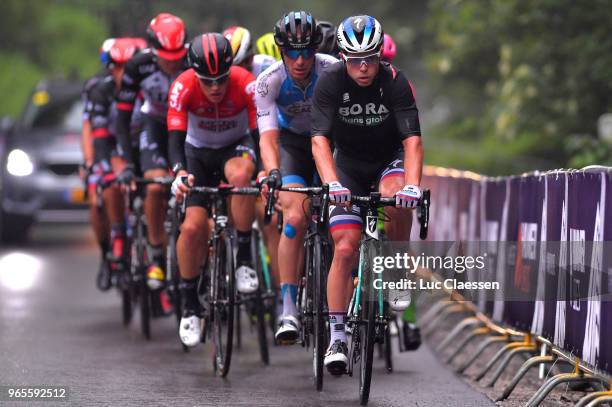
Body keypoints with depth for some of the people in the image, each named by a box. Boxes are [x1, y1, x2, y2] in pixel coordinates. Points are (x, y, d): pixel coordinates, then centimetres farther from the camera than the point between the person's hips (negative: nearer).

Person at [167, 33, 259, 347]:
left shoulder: (246, 84, -28)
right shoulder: (183, 88, -26)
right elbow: (175, 139, -30)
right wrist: (179, 173, -50)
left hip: (236, 147, -1)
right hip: (199, 153, 1)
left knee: (240, 174, -38)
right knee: (192, 227, -15)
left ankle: (244, 258, -22)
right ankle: (189, 304, 4)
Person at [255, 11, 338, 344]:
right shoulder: (270, 81, -26)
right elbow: (268, 135, -34)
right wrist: (272, 172, -53)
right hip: (292, 142, -1)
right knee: (295, 217, -21)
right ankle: (289, 310, -22)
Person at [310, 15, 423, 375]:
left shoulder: (395, 82, -22)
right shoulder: (331, 83, -21)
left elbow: (412, 139, -30)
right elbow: (320, 140, -28)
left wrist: (413, 184, -47)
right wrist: (332, 183, -45)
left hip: (390, 160, 0)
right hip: (349, 166, 0)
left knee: (396, 197, -35)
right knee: (345, 249, -13)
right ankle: (337, 338, -8)